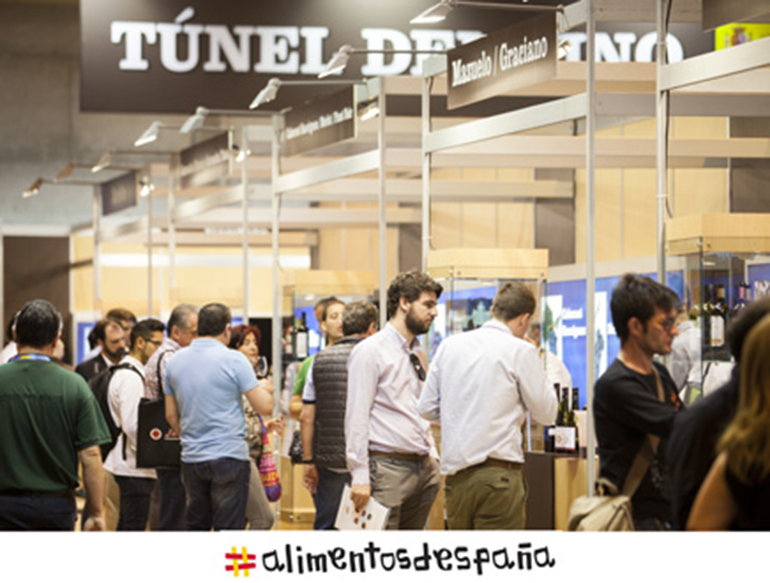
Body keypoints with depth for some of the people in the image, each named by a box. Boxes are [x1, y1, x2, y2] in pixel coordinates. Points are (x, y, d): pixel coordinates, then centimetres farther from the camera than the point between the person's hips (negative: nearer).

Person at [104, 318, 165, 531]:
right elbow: (132, 425, -22)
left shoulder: (129, 373, 17)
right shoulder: (131, 377, -15)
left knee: (126, 526, 13)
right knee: (134, 527, -9)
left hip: (128, 465, 10)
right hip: (135, 467, -10)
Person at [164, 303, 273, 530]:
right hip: (229, 457, -5)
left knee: (196, 527, 15)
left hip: (191, 459, 5)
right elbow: (264, 407, -9)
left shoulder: (175, 361, 7)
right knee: (227, 528, -3)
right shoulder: (233, 360, -10)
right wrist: (265, 390, 13)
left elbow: (171, 415, 13)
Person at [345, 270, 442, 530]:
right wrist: (360, 476, -17)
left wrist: (433, 458, 14)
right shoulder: (370, 351, -7)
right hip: (388, 467, -8)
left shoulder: (418, 355, 17)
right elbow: (357, 416, -12)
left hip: (423, 468, 8)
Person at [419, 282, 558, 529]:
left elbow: (427, 408, 13)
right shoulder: (521, 351, -5)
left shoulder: (449, 345, 9)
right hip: (499, 471, -5)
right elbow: (546, 414, 3)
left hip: (455, 471, 5)